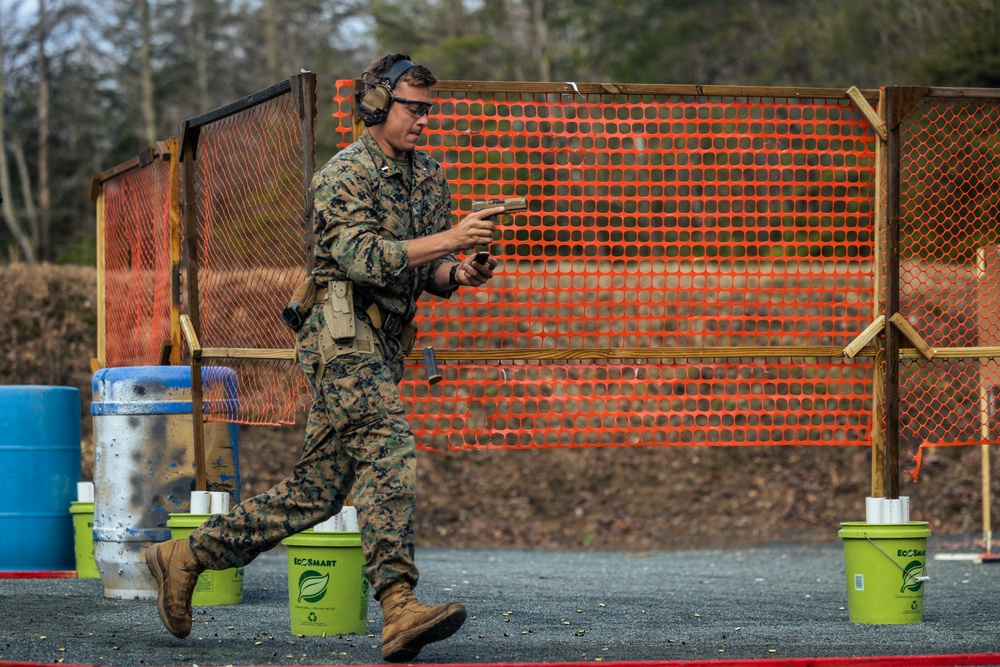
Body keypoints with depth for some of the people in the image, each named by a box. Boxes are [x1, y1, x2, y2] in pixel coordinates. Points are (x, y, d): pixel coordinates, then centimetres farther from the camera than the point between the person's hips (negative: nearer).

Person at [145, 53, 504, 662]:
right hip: (346, 333, -8)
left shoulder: (430, 177, 17)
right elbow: (364, 257, -21)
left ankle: (186, 558, 16)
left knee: (316, 489, 7)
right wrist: (449, 239, -24)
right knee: (389, 456, -23)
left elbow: (426, 270, 20)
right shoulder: (345, 175, -8)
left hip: (385, 344, 8)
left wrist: (458, 274, -2)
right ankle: (399, 606, -31)